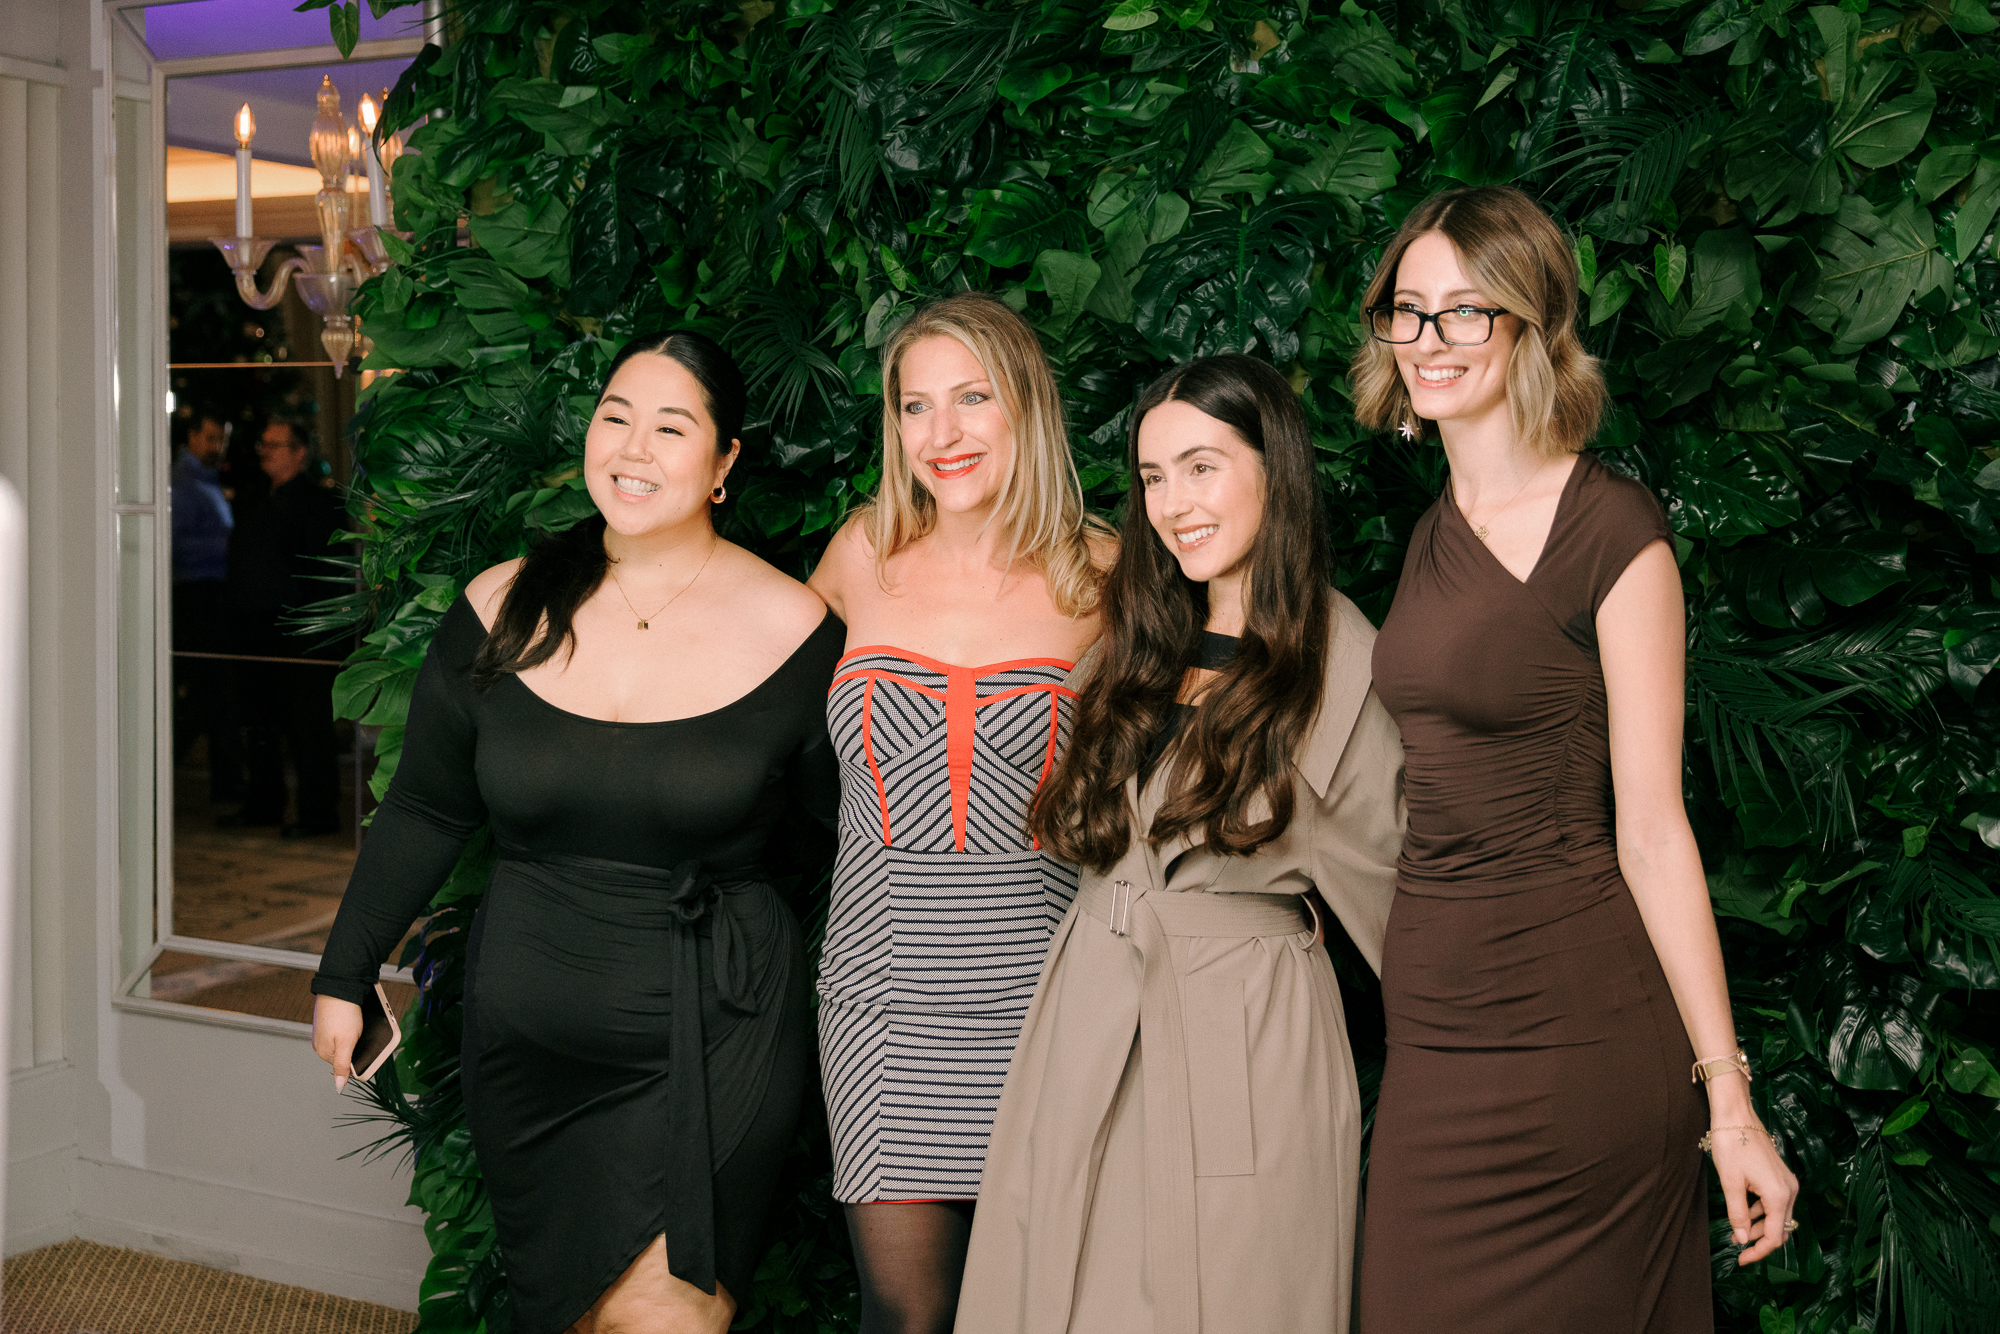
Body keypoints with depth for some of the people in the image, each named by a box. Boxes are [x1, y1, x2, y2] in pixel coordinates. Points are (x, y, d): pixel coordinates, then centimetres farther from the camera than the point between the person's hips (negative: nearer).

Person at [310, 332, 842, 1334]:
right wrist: (345, 976, 12)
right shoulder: (503, 612, 1)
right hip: (528, 1043, 3)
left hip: (715, 1047, -3)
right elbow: (423, 812, 10)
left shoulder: (793, 631, -7)